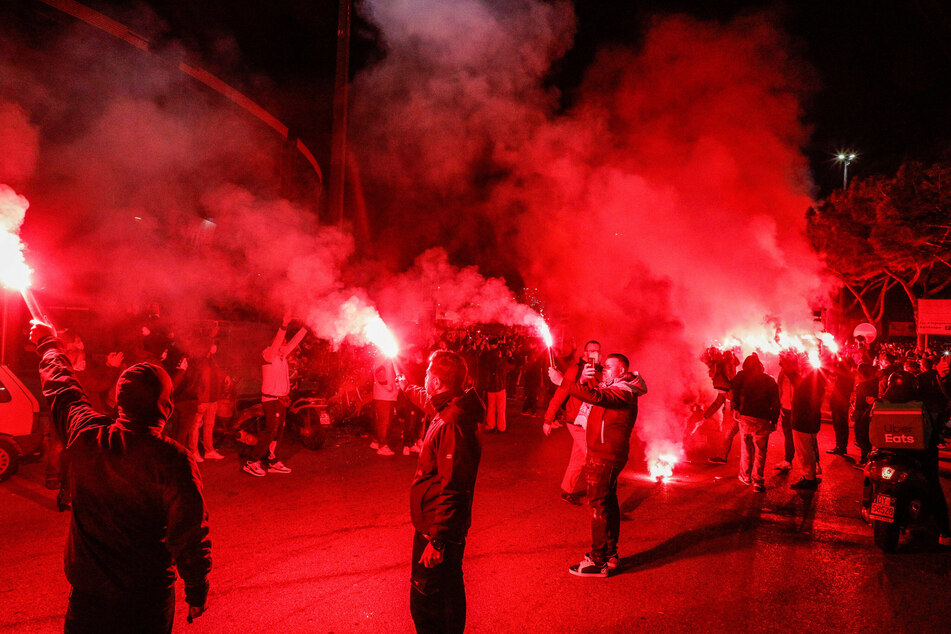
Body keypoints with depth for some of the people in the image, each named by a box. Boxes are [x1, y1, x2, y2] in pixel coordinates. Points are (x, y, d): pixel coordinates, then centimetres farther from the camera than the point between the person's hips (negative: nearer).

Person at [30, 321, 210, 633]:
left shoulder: (85, 434, -11)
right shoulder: (174, 460, -24)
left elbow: (61, 385, 10)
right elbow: (190, 535, -19)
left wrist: (48, 343, 29)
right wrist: (197, 590, -4)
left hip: (86, 586, 3)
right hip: (146, 596, -3)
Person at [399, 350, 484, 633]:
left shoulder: (453, 424, -27)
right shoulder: (449, 410, 4)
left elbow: (452, 489, -29)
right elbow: (428, 401, 31)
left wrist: (437, 540, -27)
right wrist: (407, 387, 50)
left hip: (437, 530, -10)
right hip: (445, 528, 10)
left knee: (425, 606, 0)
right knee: (450, 595, 23)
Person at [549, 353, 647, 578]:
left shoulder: (624, 391, -17)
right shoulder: (611, 387, 16)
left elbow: (595, 397, -34)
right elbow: (589, 396, 15)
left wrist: (562, 381, -36)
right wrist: (583, 381, -6)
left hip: (606, 456, -10)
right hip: (605, 455, 10)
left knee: (599, 504, -7)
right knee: (608, 502, 16)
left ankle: (598, 562, -2)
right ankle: (610, 555, 27)